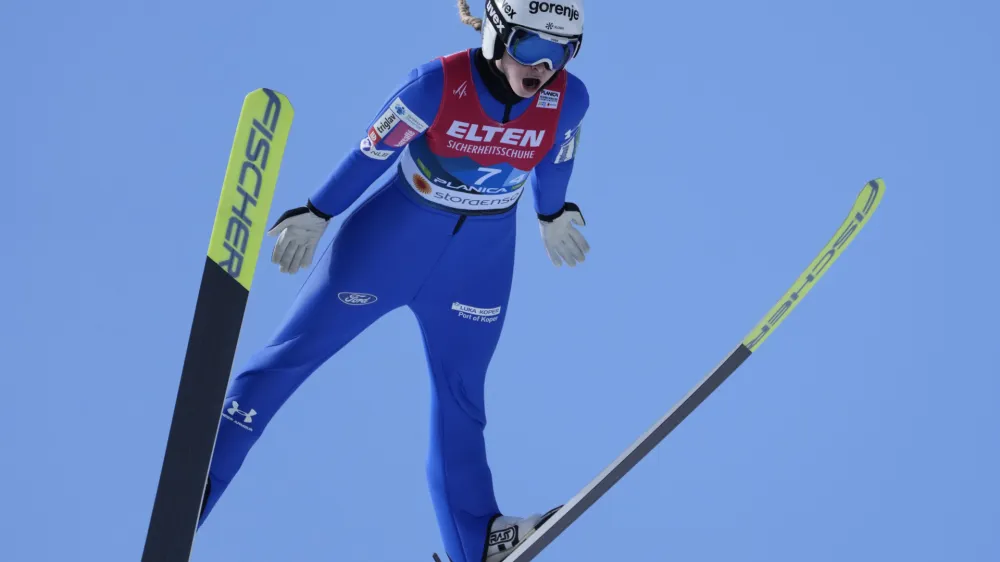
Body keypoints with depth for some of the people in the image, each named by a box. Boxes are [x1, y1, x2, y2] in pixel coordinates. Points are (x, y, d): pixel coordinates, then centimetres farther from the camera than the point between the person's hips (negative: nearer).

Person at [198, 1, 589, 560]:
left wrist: (555, 215, 22)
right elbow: (371, 152, -14)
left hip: (481, 261, 3)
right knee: (290, 355, 0)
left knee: (460, 398, 15)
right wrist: (314, 217, -3)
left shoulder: (568, 99, -17)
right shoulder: (438, 85, -28)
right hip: (391, 238, -3)